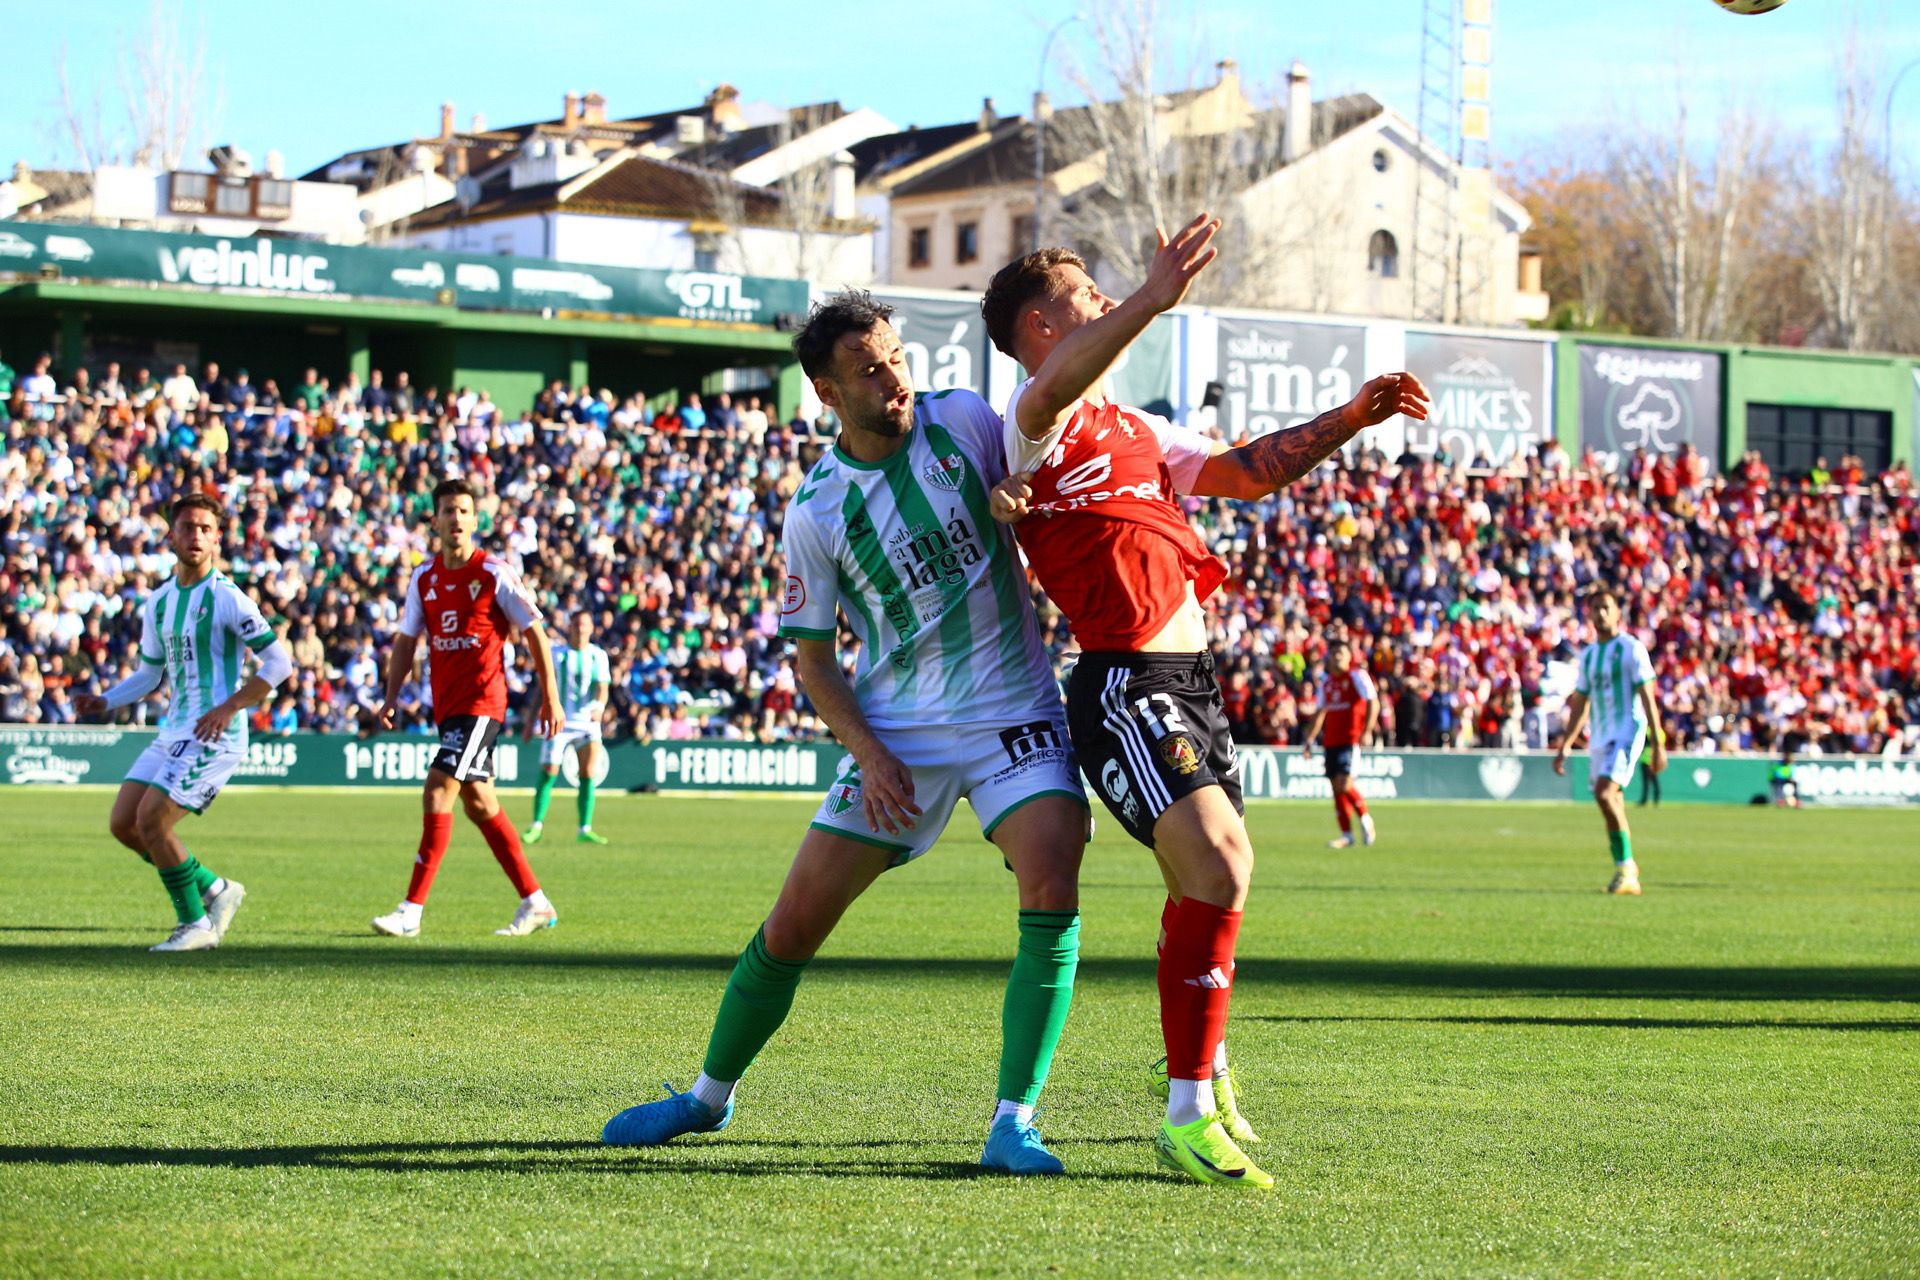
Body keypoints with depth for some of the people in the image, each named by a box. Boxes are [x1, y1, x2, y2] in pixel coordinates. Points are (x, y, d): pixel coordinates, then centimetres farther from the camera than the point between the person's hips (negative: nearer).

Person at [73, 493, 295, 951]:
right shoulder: (158, 603, 13)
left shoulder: (226, 597, -10)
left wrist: (228, 707, -21)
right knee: (123, 824, 4)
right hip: (173, 733, 8)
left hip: (214, 737, -8)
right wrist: (103, 702, 8)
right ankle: (216, 890, 17)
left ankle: (196, 925, 0)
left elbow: (279, 662, -13)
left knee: (151, 820, -15)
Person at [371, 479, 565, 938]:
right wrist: (392, 695, 2)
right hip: (446, 703, 7)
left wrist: (551, 697, -4)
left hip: (482, 700, -7)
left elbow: (534, 632, -3)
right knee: (478, 802, 11)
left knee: (439, 787, -17)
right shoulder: (424, 578, 8)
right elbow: (407, 639, 15)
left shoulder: (495, 573, -7)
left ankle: (412, 910, -17)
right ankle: (535, 902, 22)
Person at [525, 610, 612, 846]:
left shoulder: (599, 656, 5)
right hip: (559, 721, -1)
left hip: (587, 721, 1)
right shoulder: (556, 654, 3)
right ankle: (537, 826, 3)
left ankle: (585, 829, -4)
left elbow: (602, 688, -5)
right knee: (548, 773, -6)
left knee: (588, 774, -8)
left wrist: (599, 706, -27)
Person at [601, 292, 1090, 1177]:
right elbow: (812, 655, 2)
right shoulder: (816, 511, -5)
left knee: (1051, 885, -24)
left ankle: (1013, 1124, -17)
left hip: (1011, 711, 0)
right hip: (895, 731, 0)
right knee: (793, 924, 2)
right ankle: (708, 1097, 26)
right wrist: (869, 754, -12)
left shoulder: (964, 423, -3)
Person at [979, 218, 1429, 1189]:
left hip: (1190, 680, 9)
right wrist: (1153, 299, -45)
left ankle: (1202, 1069, 40)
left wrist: (1351, 418, 16)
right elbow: (1051, 390, -31)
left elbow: (1247, 471, 28)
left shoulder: (1135, 430, 23)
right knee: (1219, 865, -22)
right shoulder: (1037, 422, -6)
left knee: (1205, 885, 19)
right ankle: (1190, 1115, -19)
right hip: (1124, 681, -9)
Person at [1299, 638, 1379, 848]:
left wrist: (1367, 731, -21)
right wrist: (1309, 739, 17)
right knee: (1336, 787, 4)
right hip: (1331, 741, 7)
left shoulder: (1357, 676, -3)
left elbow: (1373, 703, -11)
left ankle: (1365, 818, 5)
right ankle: (1347, 835, 9)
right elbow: (1320, 713, 23)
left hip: (1352, 738, -7)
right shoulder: (1326, 682, 16)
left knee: (1344, 783, -18)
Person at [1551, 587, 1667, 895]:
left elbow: (1647, 698, -8)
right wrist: (1564, 747, 16)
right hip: (1599, 736, 7)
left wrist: (1658, 745, -13)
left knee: (1605, 794, -22)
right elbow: (1580, 706, 21)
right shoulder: (1588, 655, 15)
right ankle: (1627, 874, 12)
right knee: (1612, 805, 6)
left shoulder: (1631, 648, -4)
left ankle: (1626, 866, -15)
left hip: (1627, 729, -7)